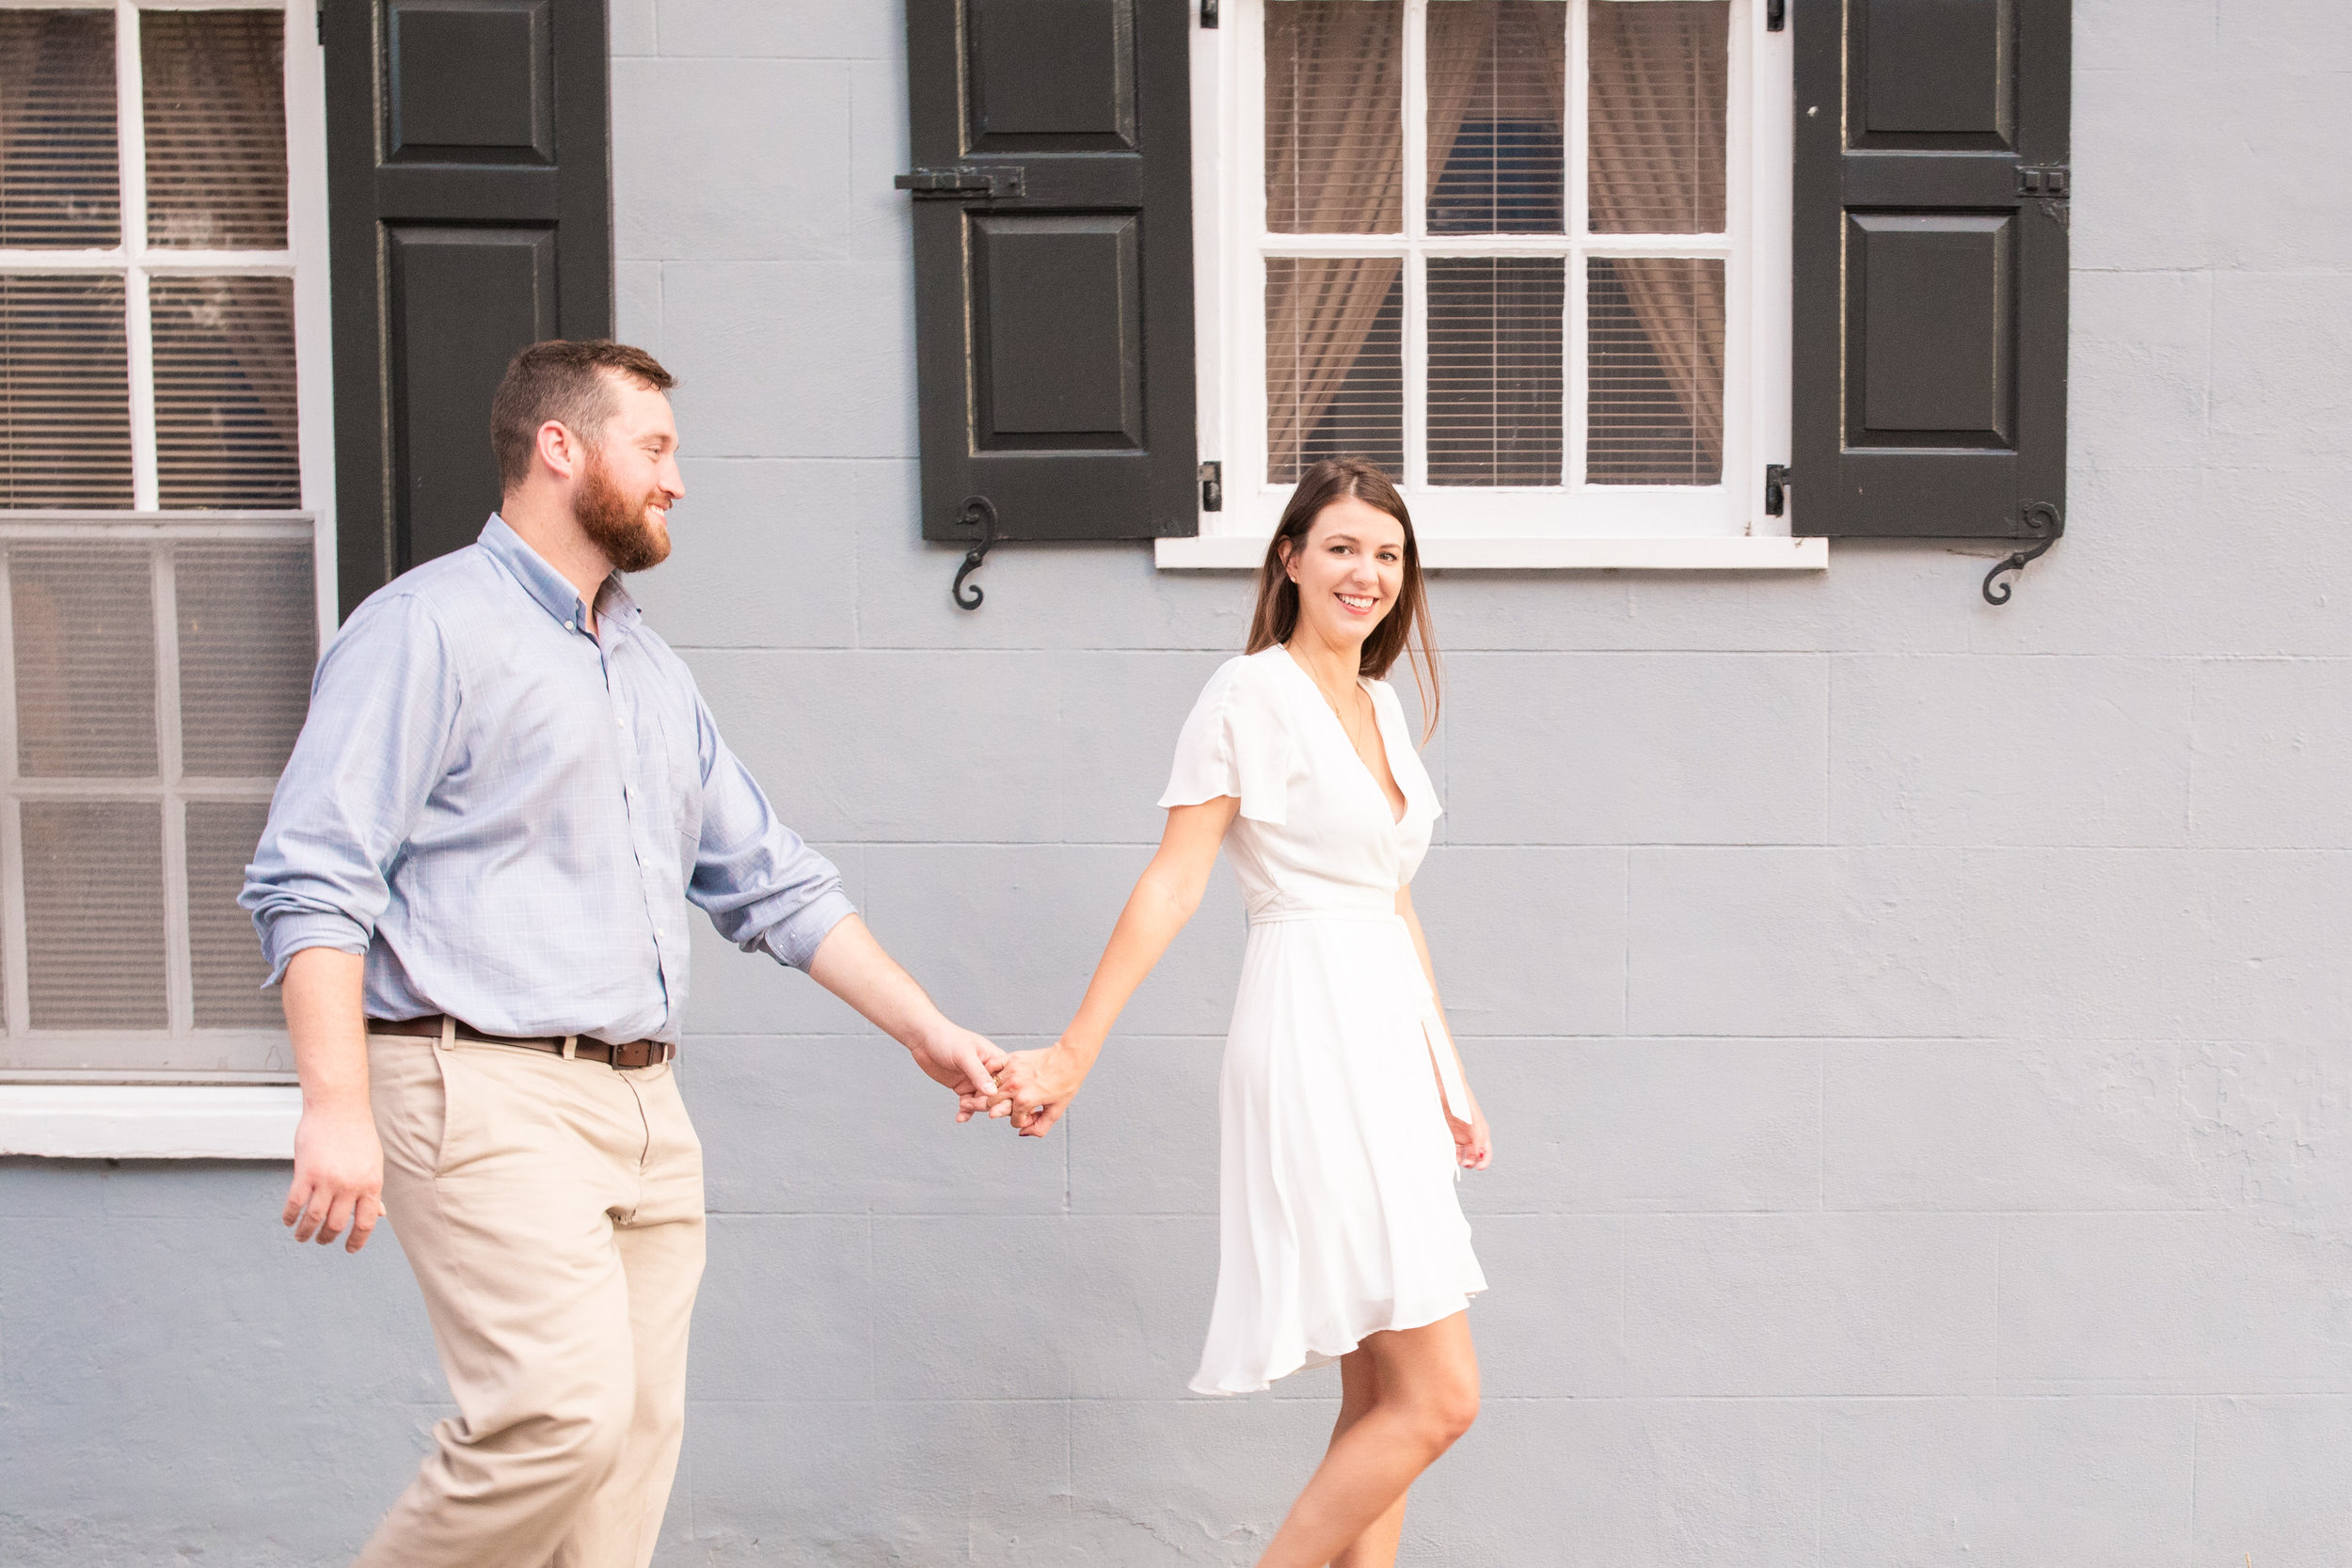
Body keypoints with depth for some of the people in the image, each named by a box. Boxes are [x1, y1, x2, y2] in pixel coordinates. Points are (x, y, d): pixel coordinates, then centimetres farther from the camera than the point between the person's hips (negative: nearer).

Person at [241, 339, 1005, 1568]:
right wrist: (338, 1104, -21)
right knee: (562, 1411, -18)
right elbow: (311, 879, -12)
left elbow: (772, 884, 23)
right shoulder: (427, 627, -4)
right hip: (489, 1093, -8)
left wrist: (925, 1030, 16)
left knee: (639, 1432, 5)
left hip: (645, 1105, 8)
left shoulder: (652, 671, 21)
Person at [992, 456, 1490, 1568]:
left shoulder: (1382, 706, 17)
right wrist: (1073, 1053, -17)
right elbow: (1173, 879, -11)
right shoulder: (1253, 695, -6)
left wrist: (1446, 1077, 22)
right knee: (1437, 1396, -10)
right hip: (1313, 1042, -8)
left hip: (1388, 1043, 9)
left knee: (1382, 1402, 10)